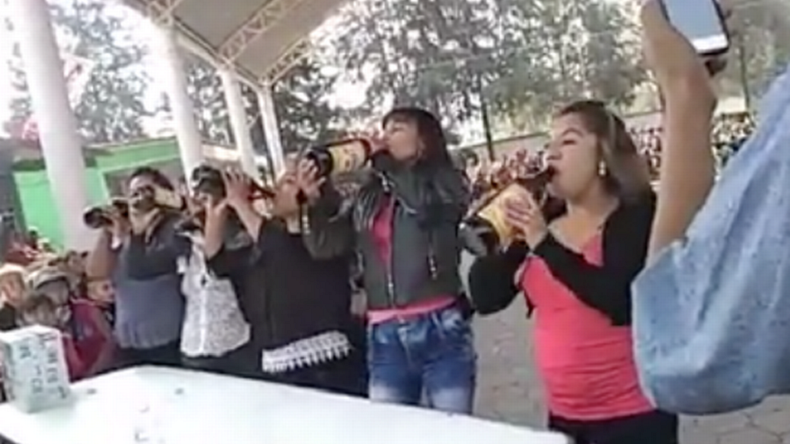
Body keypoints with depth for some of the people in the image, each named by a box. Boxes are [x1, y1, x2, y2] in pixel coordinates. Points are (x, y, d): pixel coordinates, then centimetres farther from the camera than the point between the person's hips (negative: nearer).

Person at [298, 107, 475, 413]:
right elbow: (326, 246, 9)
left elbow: (422, 203, -20)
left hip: (440, 330, -4)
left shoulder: (447, 183, 2)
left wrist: (383, 161, -9)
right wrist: (315, 199, -6)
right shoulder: (367, 196, 13)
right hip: (385, 336, 4)